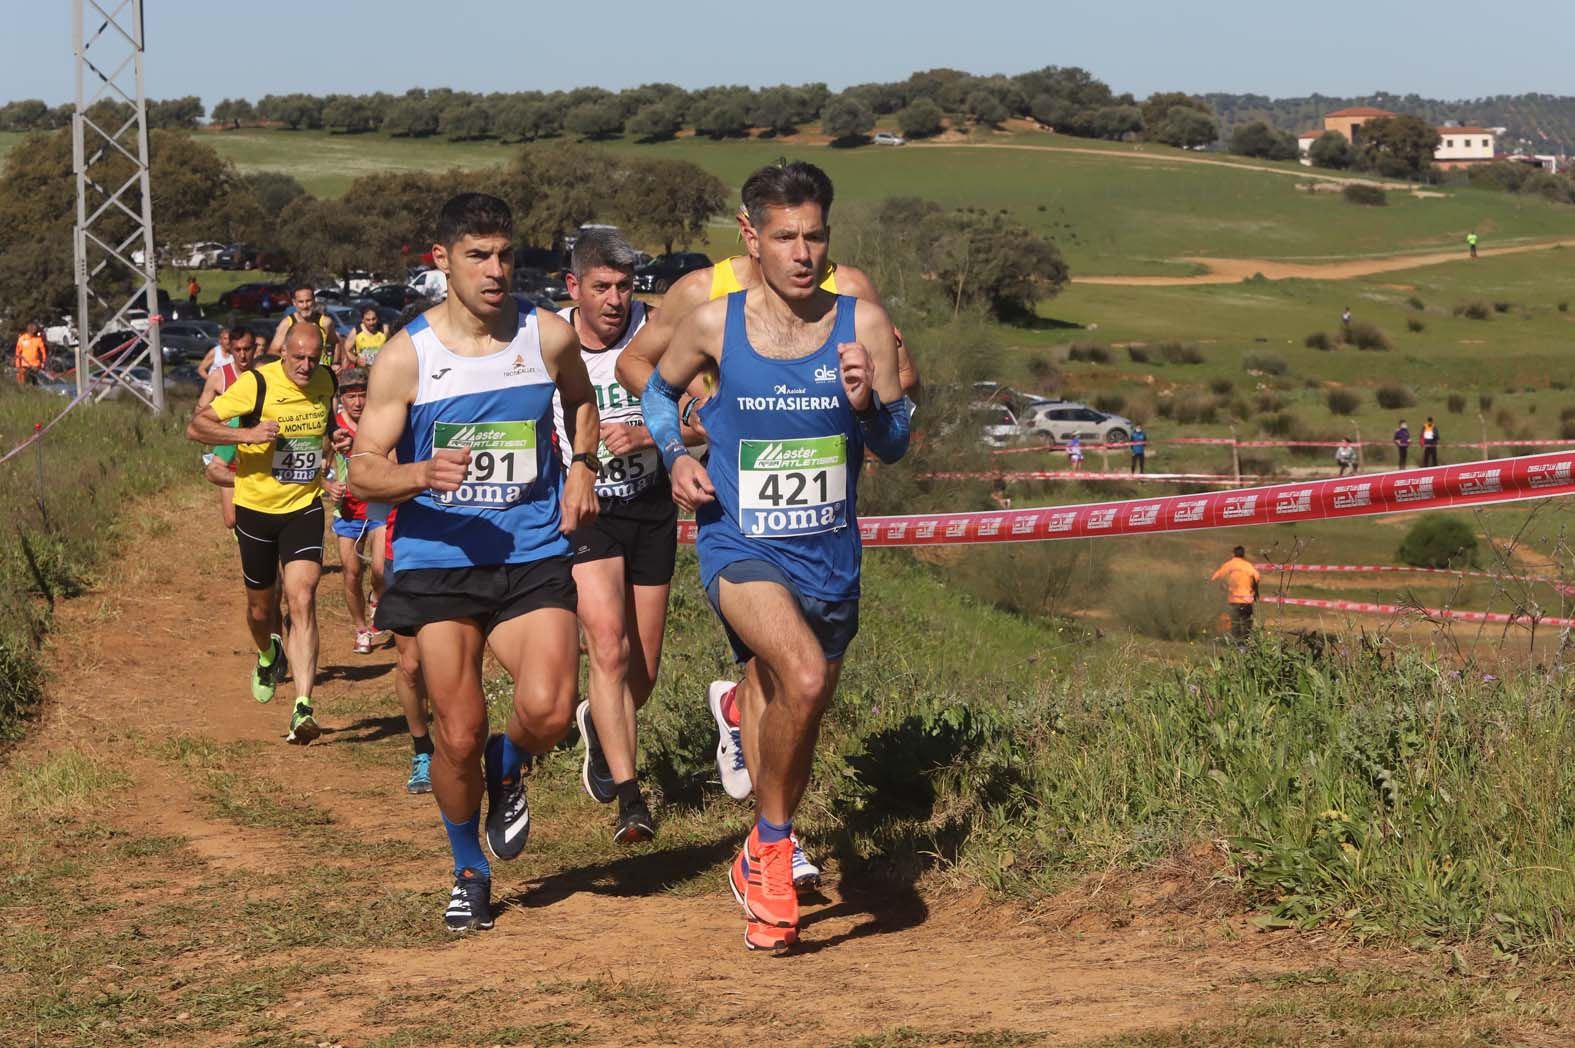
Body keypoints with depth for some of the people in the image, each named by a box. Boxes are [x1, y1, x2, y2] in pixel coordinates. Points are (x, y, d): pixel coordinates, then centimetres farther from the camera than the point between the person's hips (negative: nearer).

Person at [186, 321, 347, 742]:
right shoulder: (257, 384, -15)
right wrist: (248, 434, -29)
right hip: (257, 507, -1)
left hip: (304, 507, 1)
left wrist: (334, 439, 0)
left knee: (302, 601, -16)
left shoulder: (325, 382, 0)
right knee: (261, 607, 13)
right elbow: (196, 426, -16)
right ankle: (268, 656, 50)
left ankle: (303, 709, -22)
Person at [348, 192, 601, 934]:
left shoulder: (549, 336, 1)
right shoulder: (406, 355, -6)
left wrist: (582, 466, 8)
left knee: (549, 710, -19)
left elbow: (581, 401, 25)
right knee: (458, 736, -2)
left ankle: (508, 769, 18)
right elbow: (363, 470, -6)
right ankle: (469, 873, 24)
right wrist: (423, 474, -25)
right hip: (438, 560, -1)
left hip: (533, 557, 1)